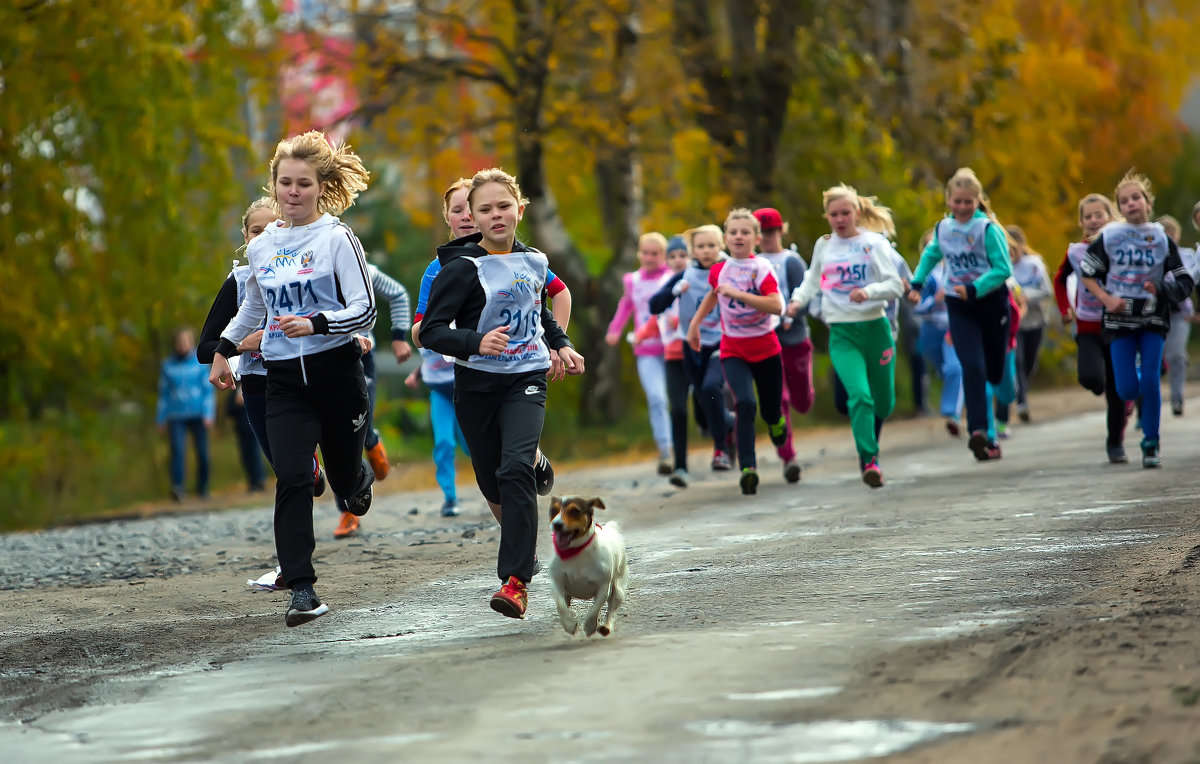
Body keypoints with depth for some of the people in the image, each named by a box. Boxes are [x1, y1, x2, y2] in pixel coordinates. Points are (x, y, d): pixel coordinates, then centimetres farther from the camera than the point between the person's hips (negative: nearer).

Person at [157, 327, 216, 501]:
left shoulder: (200, 363, 5)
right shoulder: (168, 366, 7)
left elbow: (208, 390, 5)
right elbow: (164, 394, 12)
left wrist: (208, 414, -4)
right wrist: (161, 419, 10)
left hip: (198, 415, 0)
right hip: (176, 417, 0)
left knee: (202, 452, 1)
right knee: (177, 450, -17)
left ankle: (202, 487, 16)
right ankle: (177, 487, -26)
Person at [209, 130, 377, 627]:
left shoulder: (337, 239, -7)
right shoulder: (261, 248, 8)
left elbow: (365, 311, -10)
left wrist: (316, 324, -24)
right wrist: (223, 350, 24)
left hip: (336, 370, -3)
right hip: (284, 379, 3)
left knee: (344, 476, 10)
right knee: (292, 478, -13)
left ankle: (361, 479, 50)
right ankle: (301, 590, -15)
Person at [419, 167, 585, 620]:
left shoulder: (533, 262, 6)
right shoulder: (463, 269, -10)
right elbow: (430, 331, -15)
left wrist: (561, 345, 14)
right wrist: (477, 342, -30)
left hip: (526, 381, 1)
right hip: (477, 386, -1)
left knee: (515, 468, -20)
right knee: (491, 481, 9)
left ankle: (516, 580, -23)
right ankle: (522, 539, 42)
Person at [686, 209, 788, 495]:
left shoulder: (762, 268, -11)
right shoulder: (719, 271, 1)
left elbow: (776, 306, -25)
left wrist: (737, 293, -29)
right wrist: (695, 323, 23)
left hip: (765, 348, -1)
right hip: (733, 350, 1)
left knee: (771, 412, 9)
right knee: (746, 404, -22)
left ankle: (778, 425, 48)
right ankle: (747, 468, -26)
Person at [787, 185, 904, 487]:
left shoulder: (874, 243, -2)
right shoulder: (824, 245, 8)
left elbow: (895, 286, -7)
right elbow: (813, 280, 23)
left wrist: (869, 291, -25)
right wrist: (798, 298, 4)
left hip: (875, 328, 0)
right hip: (842, 334, 0)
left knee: (883, 403, 10)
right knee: (860, 396, -21)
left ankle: (870, 444, 40)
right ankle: (869, 460, -19)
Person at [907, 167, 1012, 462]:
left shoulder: (988, 229, -13)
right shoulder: (943, 228, 2)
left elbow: (1003, 269, -17)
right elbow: (931, 255, 23)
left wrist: (973, 289, -25)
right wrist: (916, 284, 16)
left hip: (991, 302, -2)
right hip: (959, 306, 2)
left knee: (995, 370, 8)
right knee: (972, 367, -16)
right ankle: (979, 431, -23)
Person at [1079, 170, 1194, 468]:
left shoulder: (1161, 238, -1)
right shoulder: (1109, 236, -1)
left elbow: (1185, 283, 1)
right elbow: (1086, 274, 7)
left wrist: (1162, 290, -18)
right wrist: (1107, 299, -7)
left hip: (1153, 319, 0)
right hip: (1119, 319, 0)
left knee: (1151, 381, -11)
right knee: (1127, 390, -6)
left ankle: (1151, 445, 2)